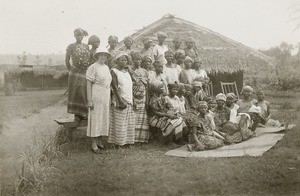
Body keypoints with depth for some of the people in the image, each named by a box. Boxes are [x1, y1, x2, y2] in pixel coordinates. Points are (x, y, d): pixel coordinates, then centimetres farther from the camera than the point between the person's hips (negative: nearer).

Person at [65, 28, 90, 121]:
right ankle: (76, 114, 4)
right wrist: (70, 71, 4)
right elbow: (67, 61, 2)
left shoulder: (86, 46, 10)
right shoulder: (71, 46, -1)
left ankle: (84, 113, 14)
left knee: (85, 93, 5)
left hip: (86, 73, 4)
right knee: (76, 93, -2)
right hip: (75, 73, -4)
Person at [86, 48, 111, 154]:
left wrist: (110, 98, 15)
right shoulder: (93, 68, -10)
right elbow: (88, 84, -13)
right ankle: (94, 145, 3)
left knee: (103, 119, 12)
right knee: (95, 119, -3)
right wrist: (89, 100, -17)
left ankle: (99, 141, 25)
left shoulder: (106, 67, 12)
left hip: (106, 97, 7)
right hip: (96, 97, -7)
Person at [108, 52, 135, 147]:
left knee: (130, 123, 8)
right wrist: (120, 101, -19)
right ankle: (119, 143, 5)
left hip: (129, 100, 7)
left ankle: (127, 141, 17)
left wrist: (132, 100, 11)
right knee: (120, 124, -3)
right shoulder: (114, 71, -6)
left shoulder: (126, 70, 15)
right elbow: (115, 87, -13)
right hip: (120, 101, -7)